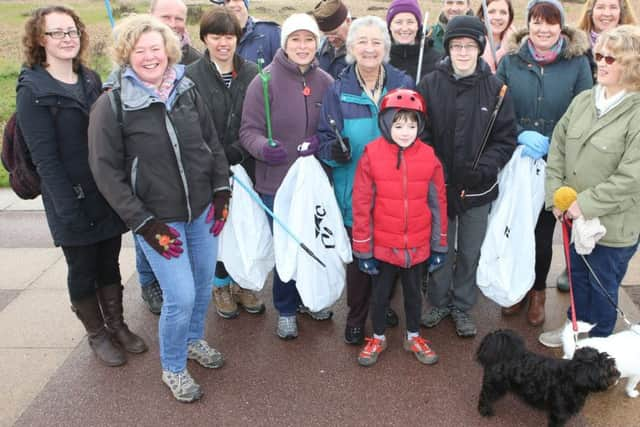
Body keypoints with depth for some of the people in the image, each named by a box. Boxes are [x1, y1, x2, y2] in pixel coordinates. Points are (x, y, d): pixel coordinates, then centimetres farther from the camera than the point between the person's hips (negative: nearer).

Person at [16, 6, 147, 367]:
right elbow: (45, 158, -15)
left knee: (110, 265, 16)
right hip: (73, 201, -5)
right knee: (83, 271, 11)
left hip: (109, 194, 5)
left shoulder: (91, 79, 7)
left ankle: (116, 325, 34)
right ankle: (97, 335, 29)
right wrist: (68, 209, -19)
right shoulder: (33, 90, -11)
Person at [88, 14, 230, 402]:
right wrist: (143, 223, -13)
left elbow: (213, 144, 10)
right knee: (181, 296, -6)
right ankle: (173, 369, 21)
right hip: (158, 219, -4)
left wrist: (222, 192, 2)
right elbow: (107, 171, -10)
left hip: (202, 210, 5)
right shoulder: (112, 105, -11)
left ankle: (194, 340, 45)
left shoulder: (187, 91, 1)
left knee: (204, 285, 16)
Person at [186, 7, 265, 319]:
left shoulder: (251, 72, 0)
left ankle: (243, 283, 32)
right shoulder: (192, 76, -7)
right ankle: (221, 285, 32)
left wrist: (239, 151, -8)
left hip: (247, 167, 2)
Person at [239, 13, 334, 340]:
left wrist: (321, 142, -12)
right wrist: (264, 148, -29)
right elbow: (248, 131, -9)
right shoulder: (265, 81, -10)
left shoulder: (326, 82, 0)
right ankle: (286, 309, 29)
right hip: (277, 182, -3)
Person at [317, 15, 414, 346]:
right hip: (354, 191, -1)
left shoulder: (404, 84, 0)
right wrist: (334, 151, -23)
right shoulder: (339, 91, -2)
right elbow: (324, 138, -1)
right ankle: (356, 317, 28)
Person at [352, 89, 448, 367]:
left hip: (417, 247, 2)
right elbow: (361, 205, -9)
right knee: (380, 295, 17)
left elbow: (438, 203, 2)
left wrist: (440, 246, 5)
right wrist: (363, 250, -7)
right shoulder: (371, 155, -13)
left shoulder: (429, 157, -6)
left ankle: (414, 338, 41)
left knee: (414, 293, 20)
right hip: (382, 246, -1)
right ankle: (378, 338, 38)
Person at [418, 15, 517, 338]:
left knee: (470, 252, 14)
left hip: (479, 187, 1)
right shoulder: (430, 85, -5)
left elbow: (506, 138, -2)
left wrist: (484, 168, -16)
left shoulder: (495, 88, -5)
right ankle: (439, 302, 34)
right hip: (439, 186, 0)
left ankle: (463, 307, 33)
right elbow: (420, 134, -4)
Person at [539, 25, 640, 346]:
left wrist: (585, 204, -20)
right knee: (577, 275, 24)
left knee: (603, 286, 14)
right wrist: (555, 194, -5)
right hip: (575, 215, 6)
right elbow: (558, 147, 4)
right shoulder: (583, 100, 2)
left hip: (612, 224, -6)